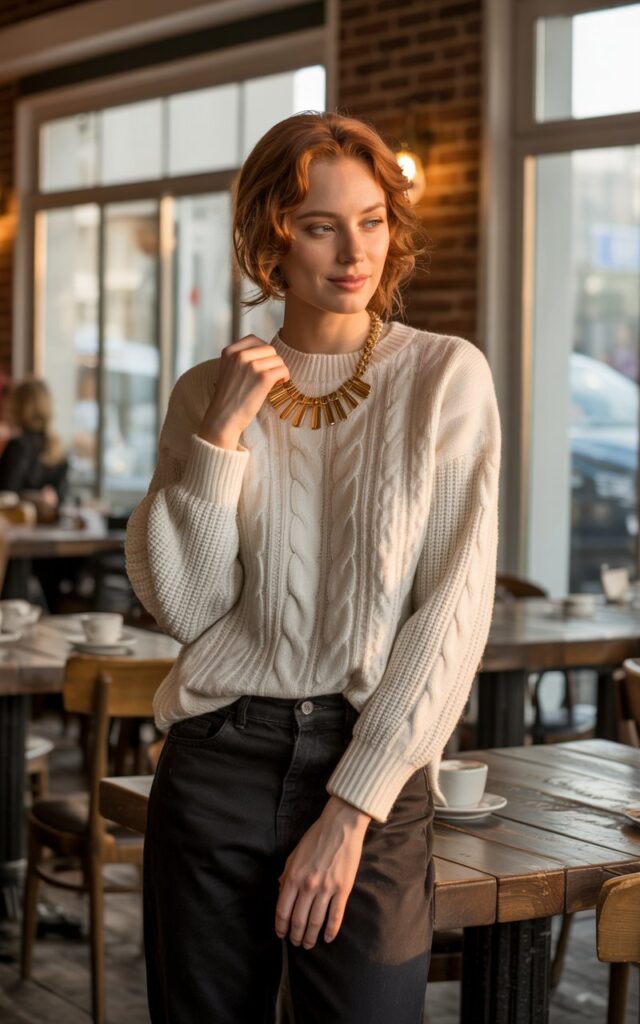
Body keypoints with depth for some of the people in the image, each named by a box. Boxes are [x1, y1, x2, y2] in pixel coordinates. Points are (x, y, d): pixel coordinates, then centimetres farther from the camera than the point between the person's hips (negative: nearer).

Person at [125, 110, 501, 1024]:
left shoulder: (446, 377, -1)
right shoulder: (209, 392, 6)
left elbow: (455, 607, -7)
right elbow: (182, 606, 0)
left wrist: (352, 808, -11)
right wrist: (221, 435, -10)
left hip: (375, 772, -2)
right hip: (218, 760, 2)